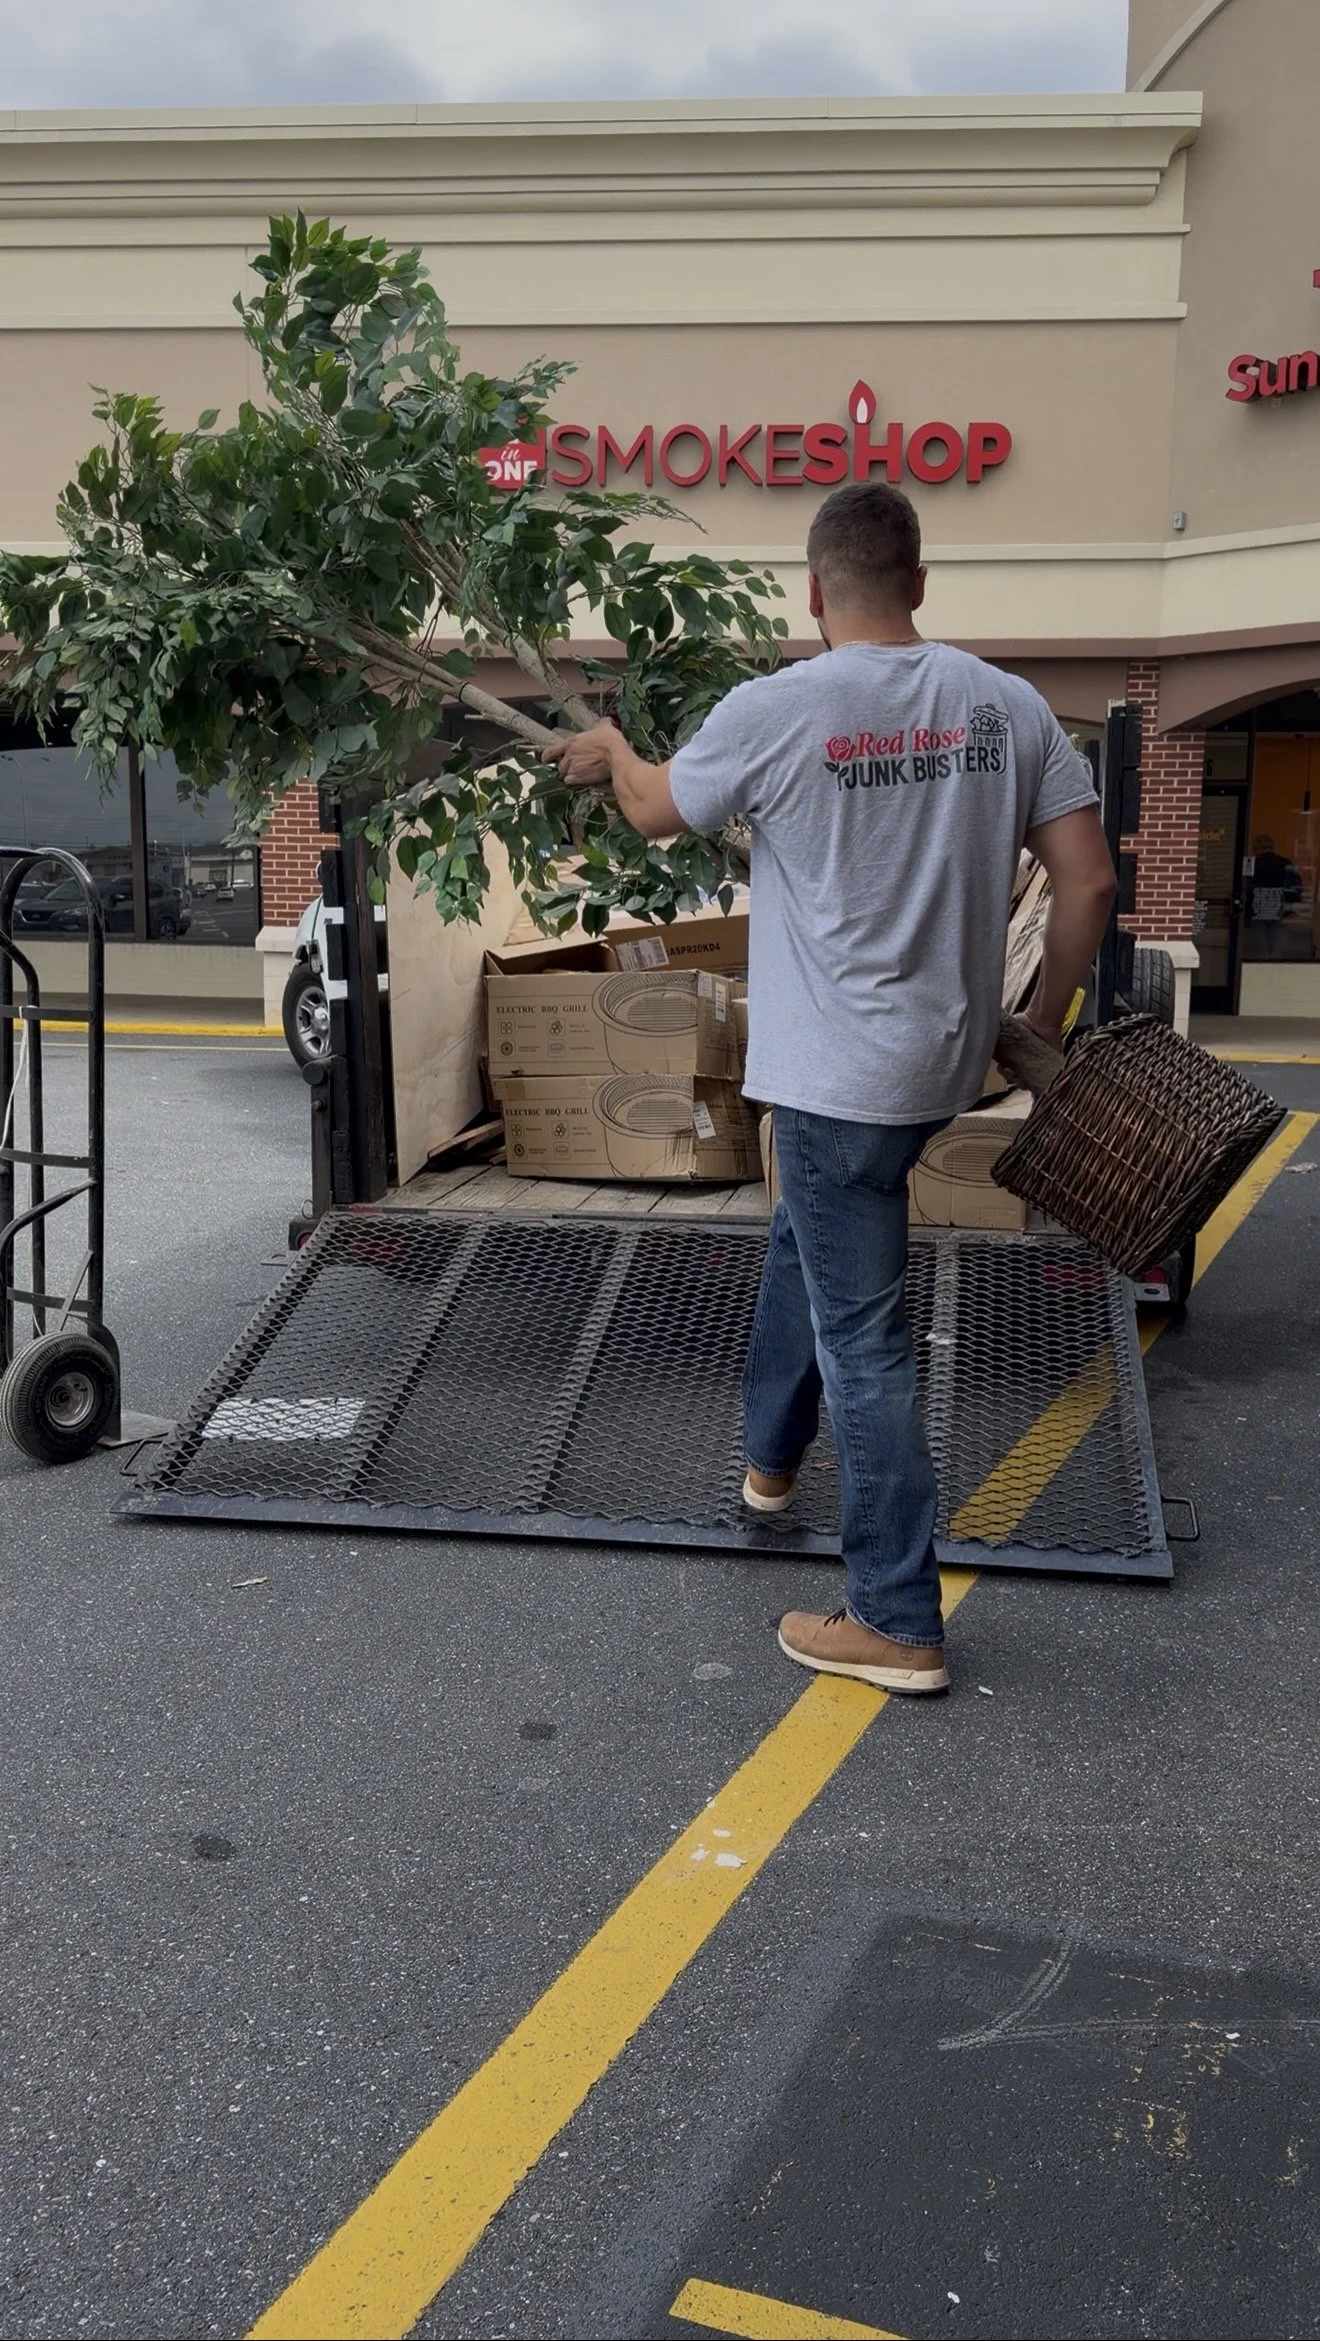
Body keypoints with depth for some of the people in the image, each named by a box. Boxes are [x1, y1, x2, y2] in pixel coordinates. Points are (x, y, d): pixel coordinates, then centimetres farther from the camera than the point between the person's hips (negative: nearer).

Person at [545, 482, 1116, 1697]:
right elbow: (1090, 879, -1)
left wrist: (610, 750, 28)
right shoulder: (1006, 703, -1)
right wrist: (1047, 1019, 13)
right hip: (945, 1060, 6)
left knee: (863, 1337, 0)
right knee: (805, 1241, 29)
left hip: (838, 1074, -6)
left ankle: (898, 1624, 7)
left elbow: (656, 810, 5)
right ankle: (772, 1457, 47)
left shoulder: (776, 709, -13)